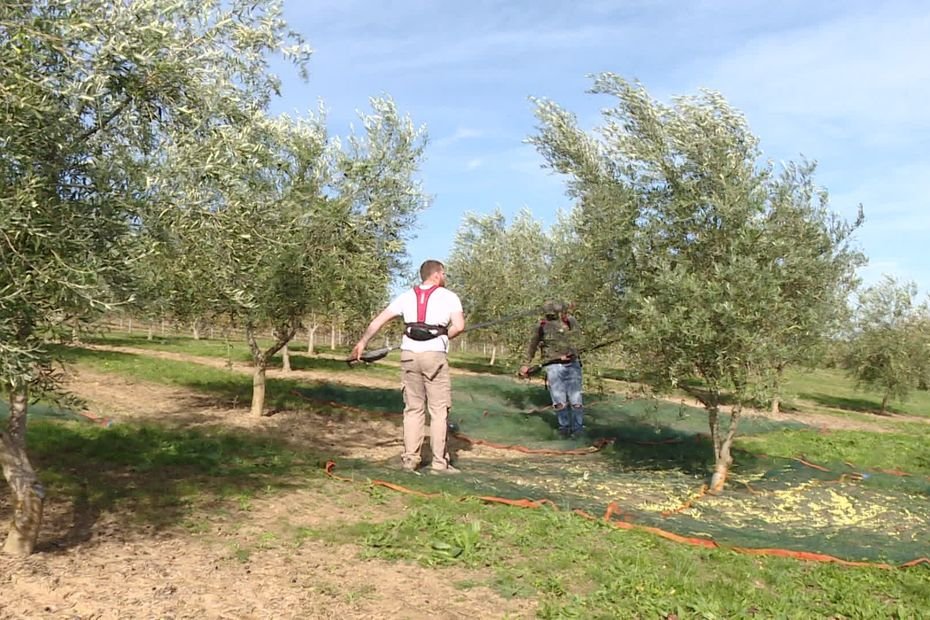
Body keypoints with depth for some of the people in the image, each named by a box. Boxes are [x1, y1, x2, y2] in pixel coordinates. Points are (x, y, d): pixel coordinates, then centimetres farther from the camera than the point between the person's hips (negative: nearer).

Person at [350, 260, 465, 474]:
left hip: (409, 355, 4)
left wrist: (362, 342, 15)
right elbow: (459, 326, -9)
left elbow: (378, 320, 9)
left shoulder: (406, 296, 12)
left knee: (413, 408, 13)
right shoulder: (449, 296, 3)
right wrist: (443, 337, 9)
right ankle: (439, 462, 4)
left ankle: (410, 459, 15)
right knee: (439, 410, 3)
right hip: (434, 355, -4)